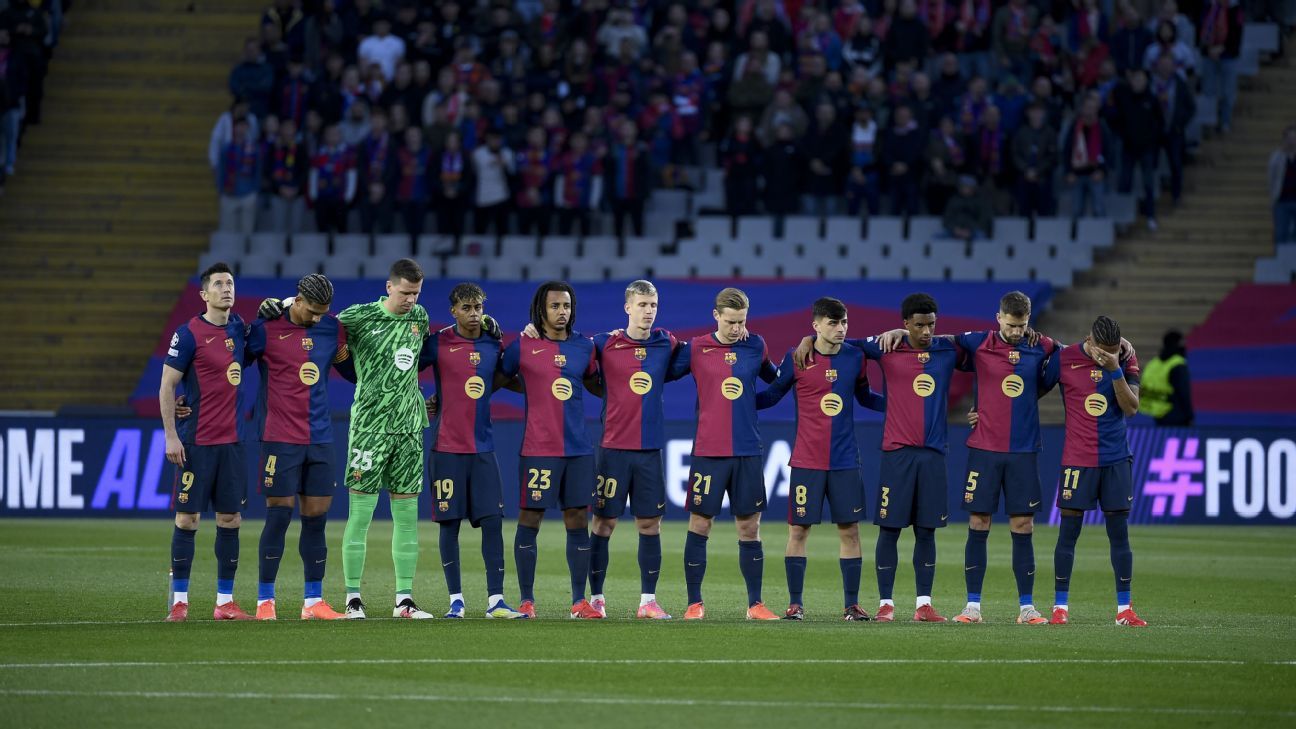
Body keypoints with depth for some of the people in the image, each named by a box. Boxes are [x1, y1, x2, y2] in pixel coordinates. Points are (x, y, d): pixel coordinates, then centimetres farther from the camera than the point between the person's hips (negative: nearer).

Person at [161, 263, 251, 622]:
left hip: (232, 440, 6)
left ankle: (225, 601, 11)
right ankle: (179, 601, 3)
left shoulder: (238, 328, 8)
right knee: (188, 518, -2)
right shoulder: (189, 334, -8)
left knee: (230, 518, 6)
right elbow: (166, 386, -7)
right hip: (197, 442, -6)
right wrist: (170, 436, -12)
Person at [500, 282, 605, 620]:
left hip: (578, 449, 4)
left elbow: (598, 386, 23)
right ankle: (526, 600, 6)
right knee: (529, 521, -1)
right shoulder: (523, 346, -2)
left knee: (578, 521, 5)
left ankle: (579, 601, 10)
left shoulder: (584, 346, 9)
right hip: (538, 449, -4)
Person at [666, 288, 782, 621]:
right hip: (708, 452, -2)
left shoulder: (756, 347, 6)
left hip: (748, 452, 2)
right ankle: (695, 603, 7)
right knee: (699, 525, -1)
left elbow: (775, 378, 22)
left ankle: (755, 604, 11)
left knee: (750, 528, 5)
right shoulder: (695, 349, -1)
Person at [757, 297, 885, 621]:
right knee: (798, 530, -1)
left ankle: (852, 604, 8)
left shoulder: (856, 358, 4)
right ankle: (795, 603, 8)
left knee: (849, 530, 2)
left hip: (845, 460, 2)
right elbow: (773, 395, 6)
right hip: (806, 461, -2)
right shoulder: (796, 359, -3)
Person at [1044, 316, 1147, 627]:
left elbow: (1131, 407, -9)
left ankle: (1124, 609, 9)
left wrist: (1115, 370, -20)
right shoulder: (1064, 359, -5)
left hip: (1116, 460, 1)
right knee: (1068, 532, -2)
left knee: (1119, 533, 4)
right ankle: (1061, 607, 5)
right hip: (1077, 459, -1)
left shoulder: (1126, 360, -1)